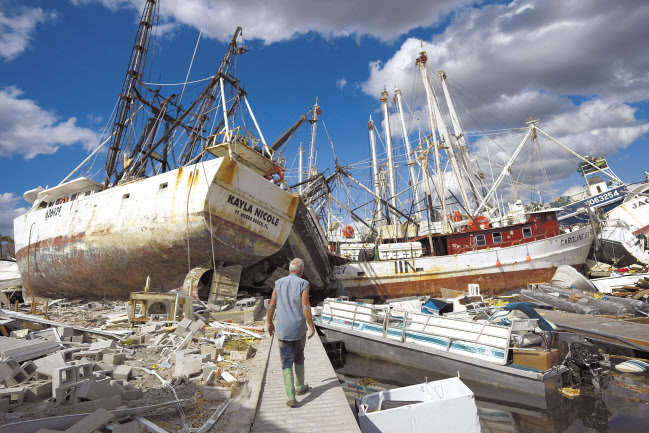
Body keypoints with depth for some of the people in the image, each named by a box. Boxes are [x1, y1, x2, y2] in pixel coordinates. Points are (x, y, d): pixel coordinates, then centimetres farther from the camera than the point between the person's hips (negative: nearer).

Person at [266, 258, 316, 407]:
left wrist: (269, 323, 16)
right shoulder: (303, 284, -9)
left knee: (287, 362, 8)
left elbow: (271, 306, 3)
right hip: (299, 329, -1)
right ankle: (300, 387, 36)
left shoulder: (279, 283, 2)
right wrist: (311, 326, -10)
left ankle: (291, 397, 2)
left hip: (282, 329, 1)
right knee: (299, 357, 21)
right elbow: (305, 307, -17)